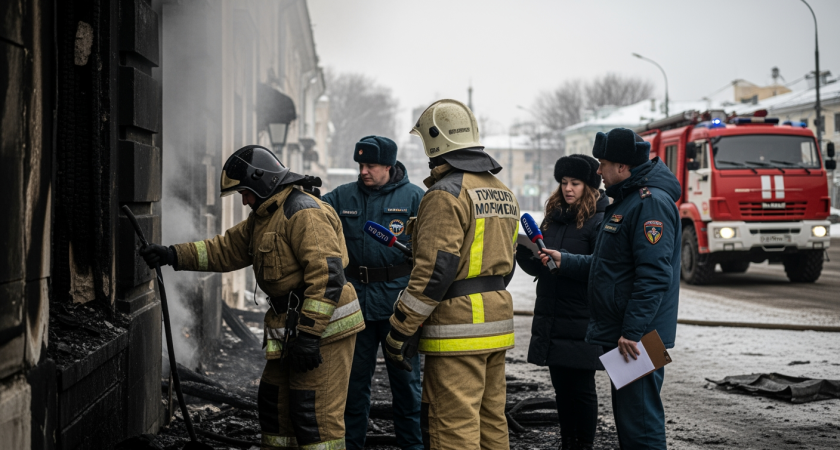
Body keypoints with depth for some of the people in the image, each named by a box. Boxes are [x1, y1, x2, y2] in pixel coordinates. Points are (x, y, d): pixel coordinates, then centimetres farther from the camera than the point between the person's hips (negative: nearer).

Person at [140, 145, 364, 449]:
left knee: (315, 416, -10)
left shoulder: (304, 213, -17)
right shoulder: (263, 217, 18)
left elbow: (327, 275, -25)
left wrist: (308, 333, -27)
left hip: (323, 330, -11)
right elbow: (226, 249, 23)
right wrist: (173, 255, 12)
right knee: (275, 404, 18)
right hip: (291, 328, 11)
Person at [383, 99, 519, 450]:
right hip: (497, 322, 9)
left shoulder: (446, 193, -14)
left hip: (457, 329, -9)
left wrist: (400, 330, -15)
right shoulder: (502, 192, 16)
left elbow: (434, 270, -20)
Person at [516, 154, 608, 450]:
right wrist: (523, 250, -3)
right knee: (561, 386, 13)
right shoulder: (553, 218, 14)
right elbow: (538, 267, 15)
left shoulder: (600, 222, -8)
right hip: (551, 319, 7)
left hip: (580, 323, -7)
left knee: (581, 387, 1)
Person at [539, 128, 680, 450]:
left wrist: (632, 332, -26)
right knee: (626, 416, 16)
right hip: (621, 335, 11)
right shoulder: (626, 201, 19)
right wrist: (564, 262, 20)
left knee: (640, 424, -8)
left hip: (638, 339, -11)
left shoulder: (651, 202, -17)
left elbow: (653, 275, -24)